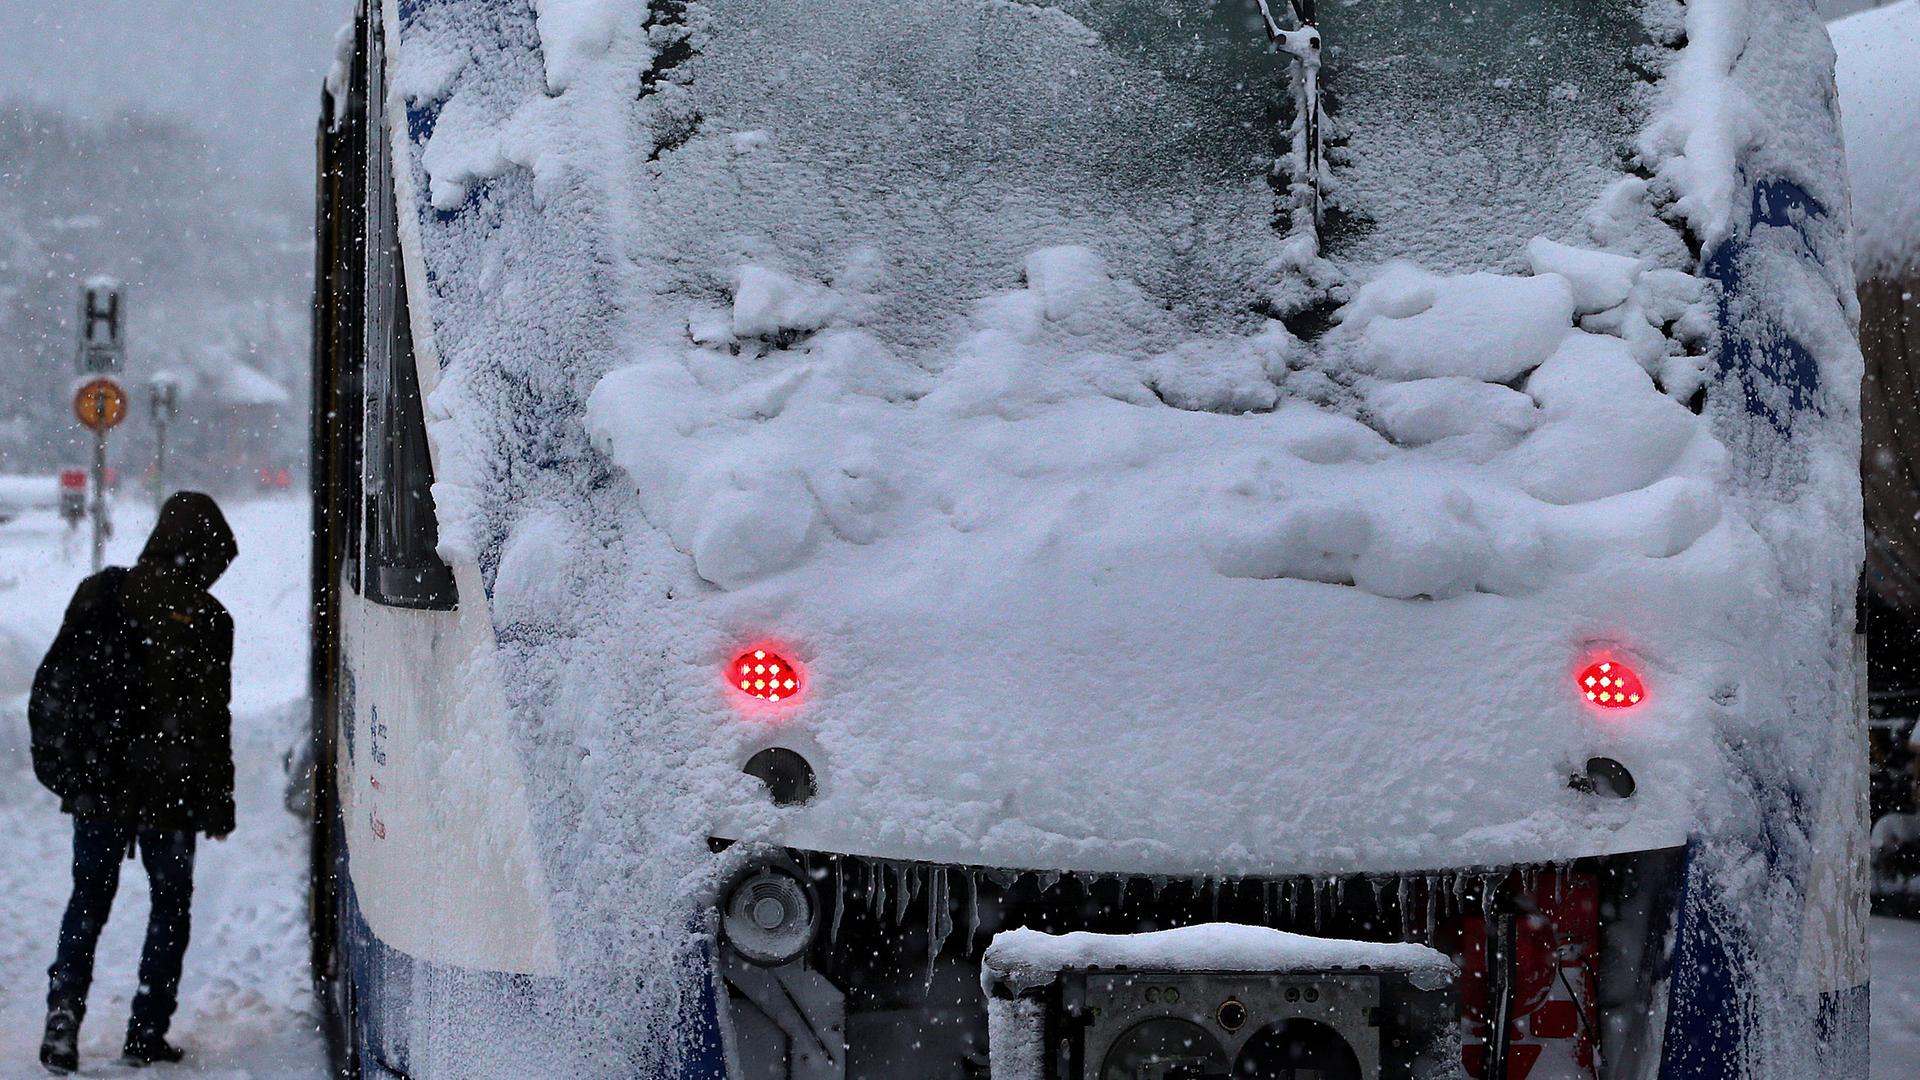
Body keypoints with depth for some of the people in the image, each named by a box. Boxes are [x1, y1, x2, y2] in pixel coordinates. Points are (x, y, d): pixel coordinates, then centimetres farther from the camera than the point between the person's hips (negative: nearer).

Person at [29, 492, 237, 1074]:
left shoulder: (101, 596, 1)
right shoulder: (204, 619, -10)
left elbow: (51, 688, 5)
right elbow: (212, 721, -9)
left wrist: (61, 766, 13)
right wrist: (218, 801, 0)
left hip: (98, 786, 3)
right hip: (170, 791, -3)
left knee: (89, 899, 13)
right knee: (171, 902, 11)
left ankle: (65, 1004, -5)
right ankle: (147, 1032, 9)